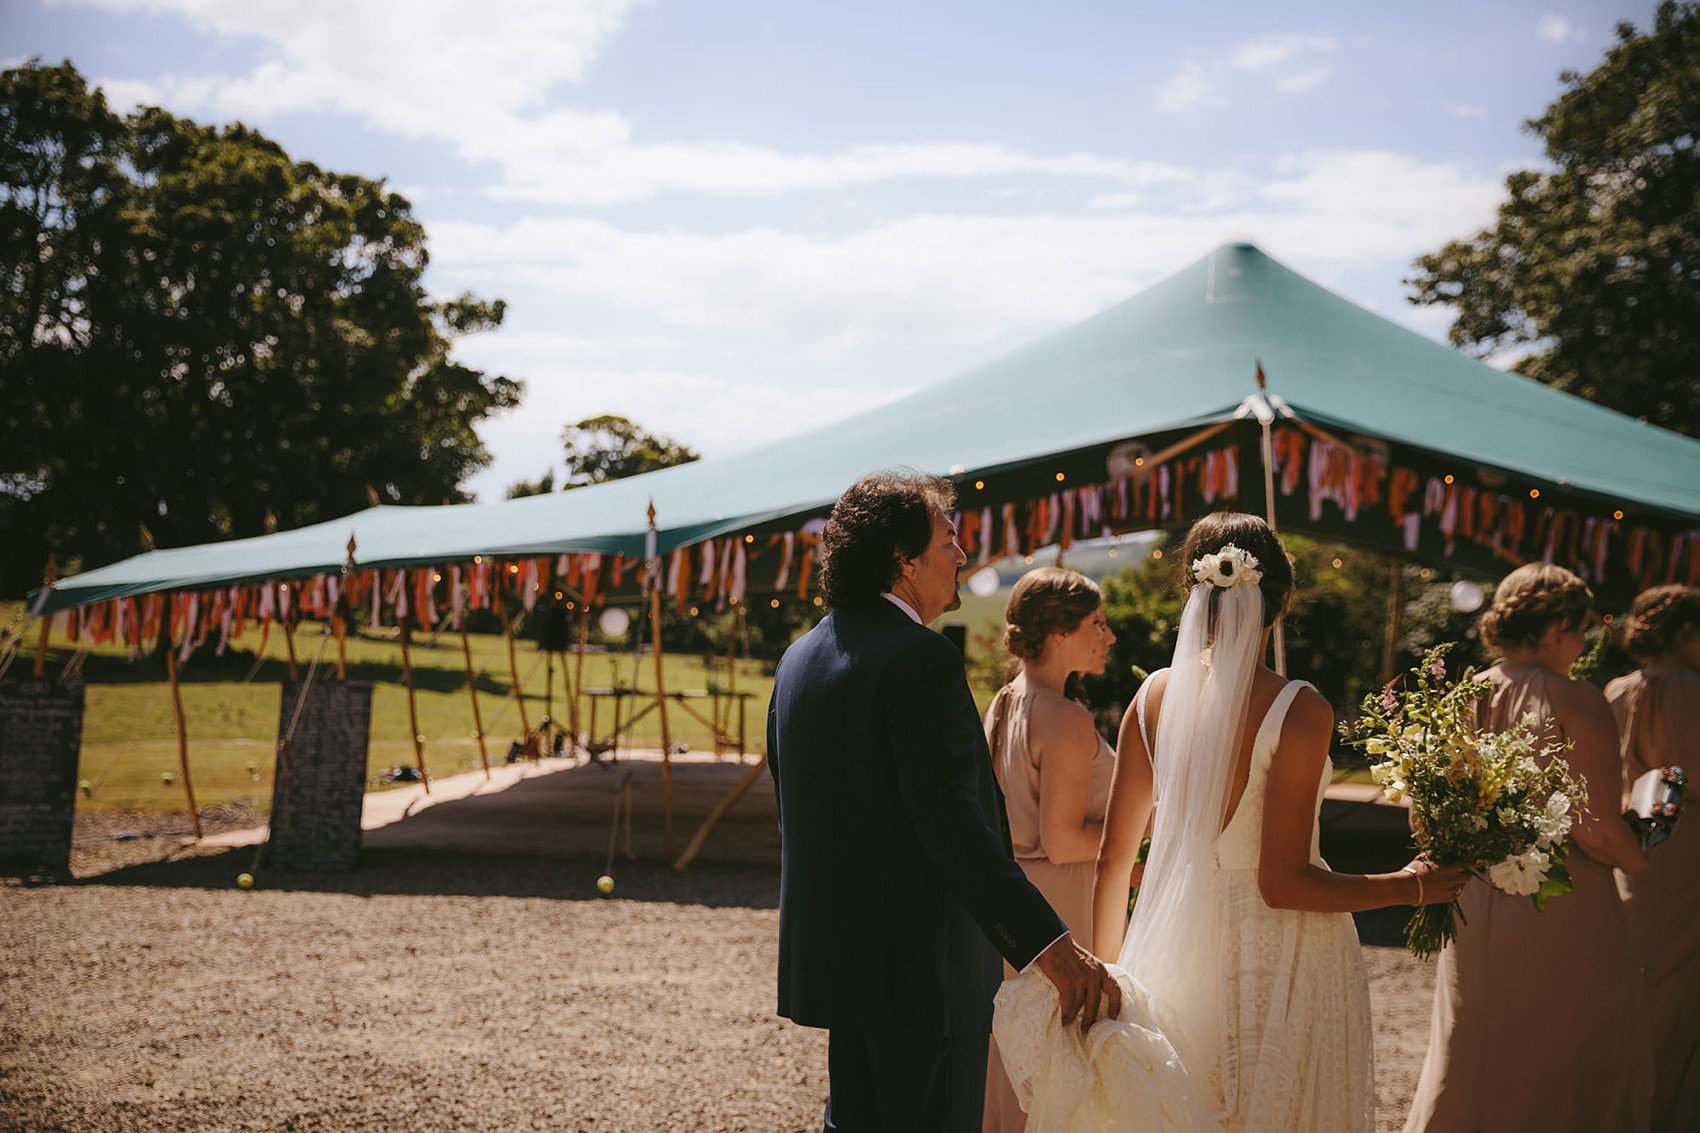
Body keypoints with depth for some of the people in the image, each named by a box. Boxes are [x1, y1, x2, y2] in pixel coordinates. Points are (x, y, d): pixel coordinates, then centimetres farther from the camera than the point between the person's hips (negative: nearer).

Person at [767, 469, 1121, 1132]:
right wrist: (1052, 946, -32)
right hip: (919, 965, -9)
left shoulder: (799, 658, 10)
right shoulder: (920, 658, -18)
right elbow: (952, 820, -28)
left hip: (834, 950, 9)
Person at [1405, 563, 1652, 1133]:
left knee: (1470, 1064, 17)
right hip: (1562, 915, -5)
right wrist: (1639, 859, 1)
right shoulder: (1577, 702, -14)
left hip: (1475, 910, 5)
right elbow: (1597, 833, -19)